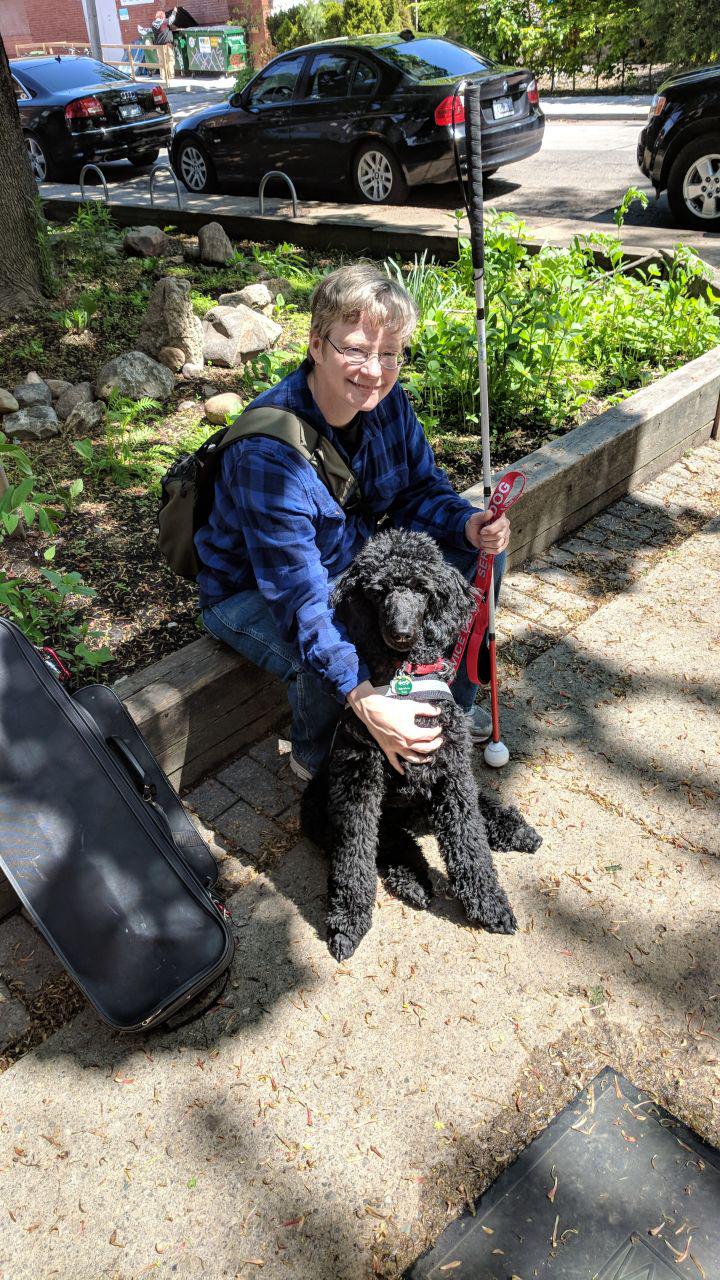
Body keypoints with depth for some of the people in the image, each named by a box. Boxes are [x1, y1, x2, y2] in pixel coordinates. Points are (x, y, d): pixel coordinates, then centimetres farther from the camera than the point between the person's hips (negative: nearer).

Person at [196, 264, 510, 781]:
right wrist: (365, 700, -49)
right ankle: (318, 756, -1)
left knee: (480, 549, -2)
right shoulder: (269, 451, -35)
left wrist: (469, 524, -24)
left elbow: (420, 488, 0)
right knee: (328, 656, -38)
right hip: (253, 593, -7)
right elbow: (299, 595, -39)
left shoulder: (387, 400, -14)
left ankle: (453, 699, 15)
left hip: (351, 562, 7)